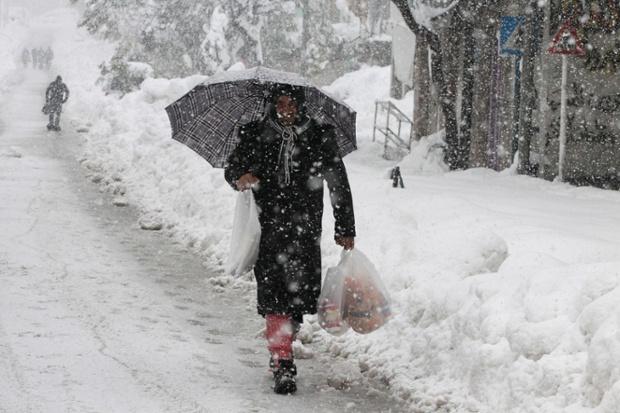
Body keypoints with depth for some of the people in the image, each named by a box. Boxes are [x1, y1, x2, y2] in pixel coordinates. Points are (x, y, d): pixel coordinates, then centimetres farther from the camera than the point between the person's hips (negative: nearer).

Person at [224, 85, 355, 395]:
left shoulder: (320, 137, 3)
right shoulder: (255, 136, 4)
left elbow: (339, 185, 9)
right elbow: (231, 167, 14)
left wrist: (345, 229, 11)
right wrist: (240, 178, -11)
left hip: (305, 229, 1)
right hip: (267, 226, -1)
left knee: (300, 292, -1)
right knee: (274, 292, -11)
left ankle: (281, 346, 24)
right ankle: (283, 364, -10)